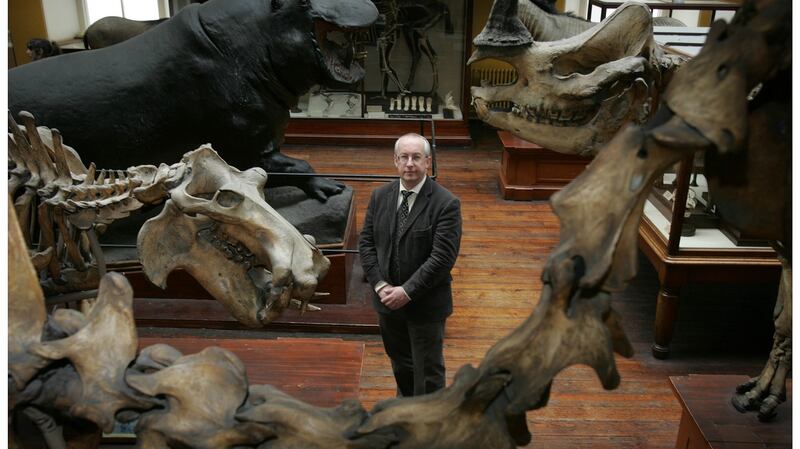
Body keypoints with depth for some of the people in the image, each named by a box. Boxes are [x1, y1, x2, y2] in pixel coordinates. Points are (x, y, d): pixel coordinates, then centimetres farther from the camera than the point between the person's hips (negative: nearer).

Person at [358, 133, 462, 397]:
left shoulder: (446, 203, -16)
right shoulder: (380, 197, 0)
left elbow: (443, 257, -21)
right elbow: (366, 243, 2)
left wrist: (407, 291, -21)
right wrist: (380, 285, -10)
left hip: (426, 304, -5)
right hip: (388, 300, 5)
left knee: (428, 371, 8)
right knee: (400, 363, 25)